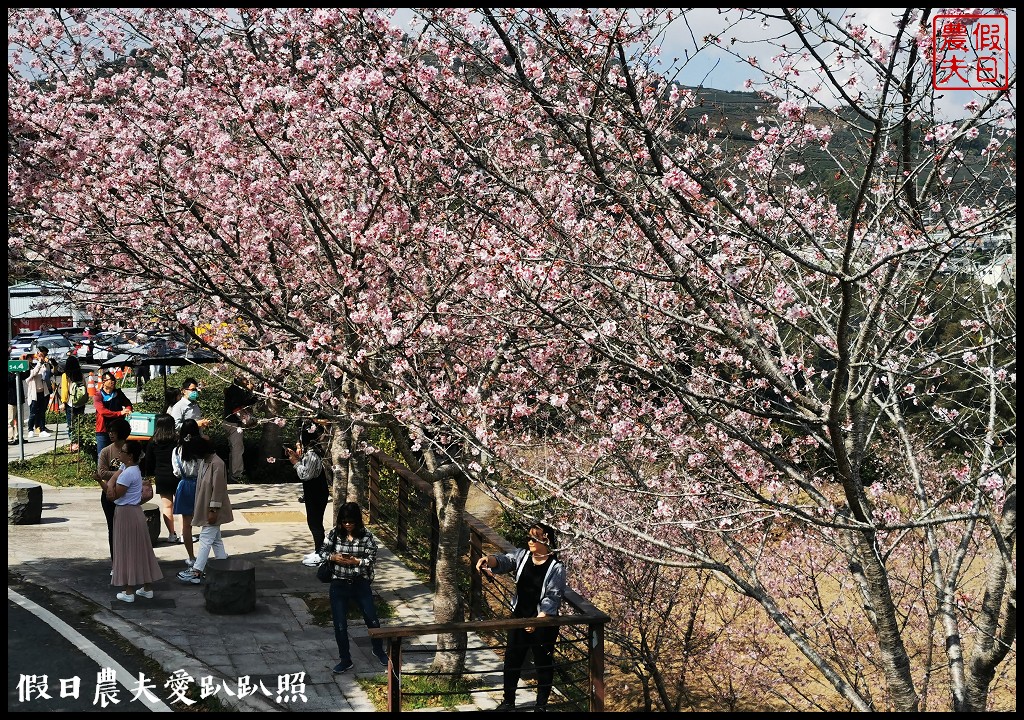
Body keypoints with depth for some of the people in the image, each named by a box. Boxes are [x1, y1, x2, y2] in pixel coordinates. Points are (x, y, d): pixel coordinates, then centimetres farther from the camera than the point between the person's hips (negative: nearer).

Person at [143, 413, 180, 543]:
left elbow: (149, 461, 5)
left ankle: (171, 534, 7)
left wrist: (149, 474, 21)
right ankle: (184, 534, 1)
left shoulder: (153, 442, -1)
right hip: (178, 477, -2)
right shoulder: (178, 439, -8)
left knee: (166, 506, 7)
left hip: (161, 478, 2)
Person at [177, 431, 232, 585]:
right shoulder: (204, 462, 10)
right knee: (216, 540, 13)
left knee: (205, 540, -9)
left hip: (213, 510, -10)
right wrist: (197, 509, 19)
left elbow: (218, 489, -22)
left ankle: (196, 572, -9)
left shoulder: (216, 464, -20)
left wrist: (213, 510, -22)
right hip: (204, 508, 10)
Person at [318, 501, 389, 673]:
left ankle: (378, 651, 35)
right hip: (339, 585, 1)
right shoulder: (335, 533, -5)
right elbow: (322, 551, 3)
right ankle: (345, 660, 20)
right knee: (340, 625, 3)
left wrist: (355, 561, -26)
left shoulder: (367, 536, -10)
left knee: (372, 620, 8)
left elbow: (372, 560, -11)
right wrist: (333, 557, -17)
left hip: (360, 584, -1)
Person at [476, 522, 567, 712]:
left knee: (543, 663, 8)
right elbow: (504, 561, -15)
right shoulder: (522, 555, -1)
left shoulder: (556, 568, -15)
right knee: (512, 659, 14)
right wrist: (488, 559, -38)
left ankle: (541, 704, 24)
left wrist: (538, 619, -27)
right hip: (519, 617, 5)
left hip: (544, 621, -5)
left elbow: (552, 597, -18)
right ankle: (508, 700, 30)